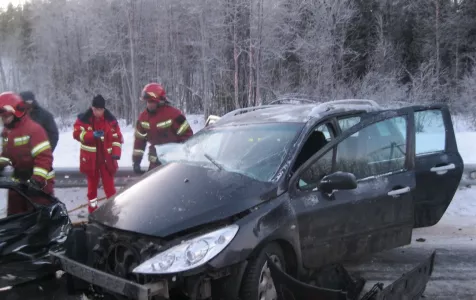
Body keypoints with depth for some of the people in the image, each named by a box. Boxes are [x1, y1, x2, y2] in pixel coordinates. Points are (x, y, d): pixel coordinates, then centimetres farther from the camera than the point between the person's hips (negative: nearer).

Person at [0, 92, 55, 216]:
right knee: (14, 216, 16)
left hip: (37, 182, -8)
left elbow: (44, 156, -25)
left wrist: (38, 178, -31)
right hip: (17, 181, 8)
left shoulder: (33, 129, -19)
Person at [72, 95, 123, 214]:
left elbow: (117, 137, -3)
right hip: (90, 157, 0)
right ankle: (92, 207, 25)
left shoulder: (111, 119, -5)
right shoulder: (84, 118, -8)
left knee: (109, 182, 1)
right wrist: (93, 135, -27)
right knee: (92, 182, 13)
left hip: (106, 157, 0)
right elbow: (77, 133, -14)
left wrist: (116, 153, -14)